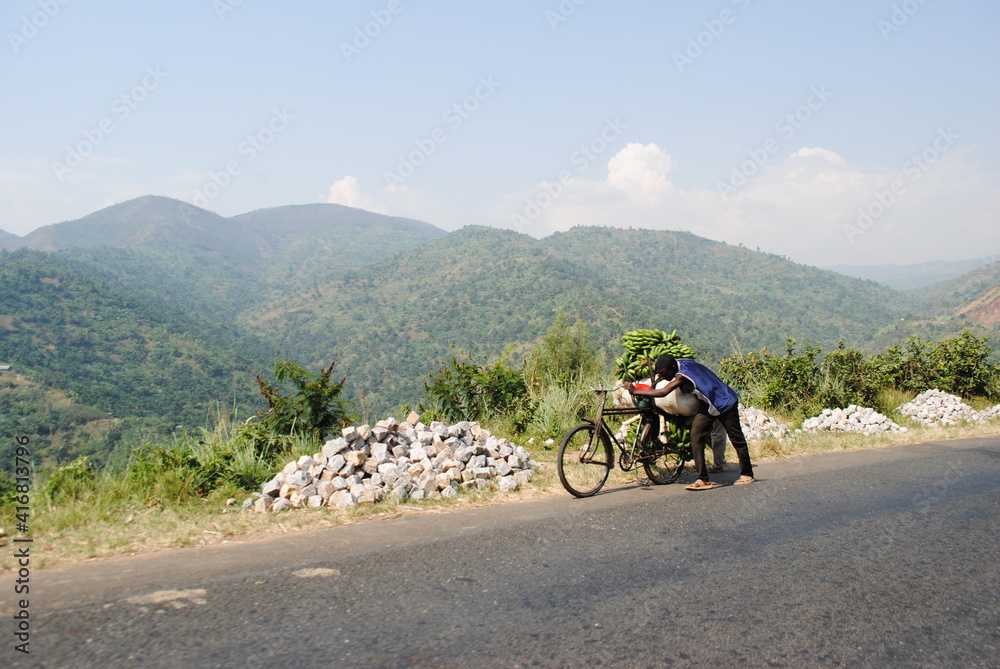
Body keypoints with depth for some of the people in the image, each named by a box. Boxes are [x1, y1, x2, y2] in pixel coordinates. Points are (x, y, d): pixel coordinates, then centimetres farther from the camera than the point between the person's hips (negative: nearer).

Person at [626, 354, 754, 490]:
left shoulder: (683, 374, -33)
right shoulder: (678, 364, -8)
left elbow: (663, 392, -43)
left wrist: (635, 391, -39)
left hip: (725, 402, -8)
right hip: (707, 405, 8)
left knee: (736, 439, 5)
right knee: (695, 436, -10)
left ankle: (747, 474, 25)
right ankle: (703, 479, -10)